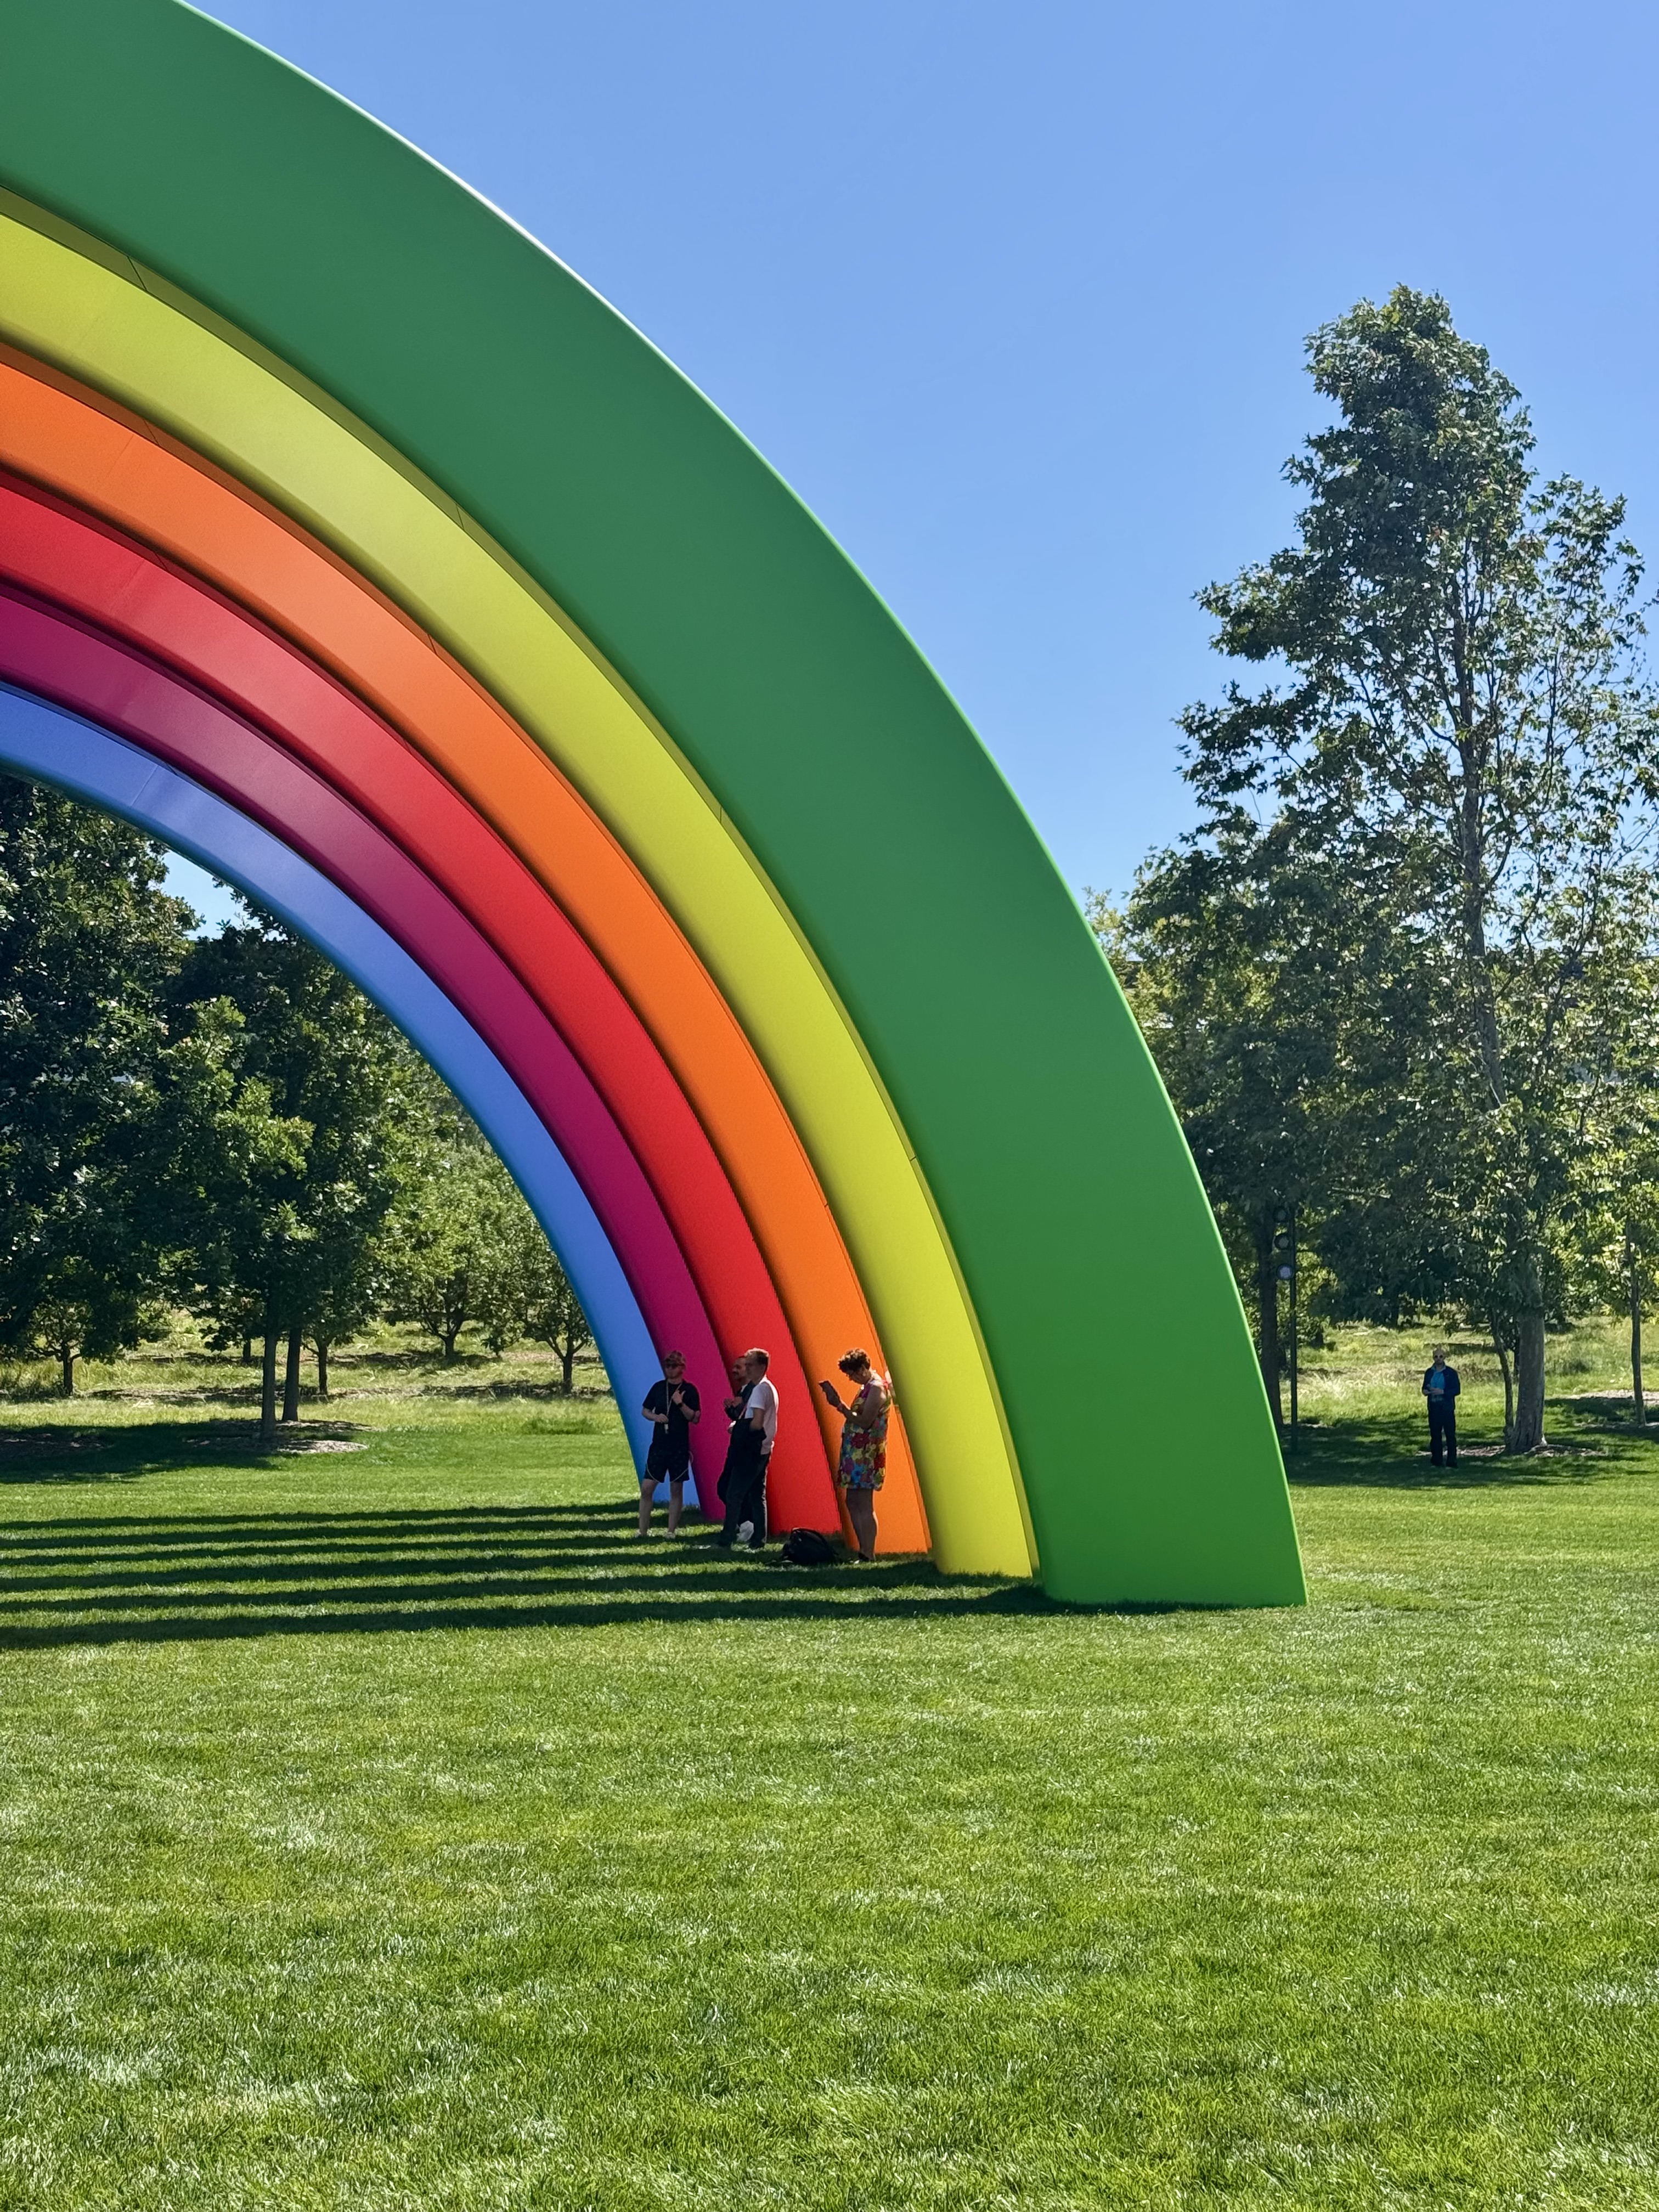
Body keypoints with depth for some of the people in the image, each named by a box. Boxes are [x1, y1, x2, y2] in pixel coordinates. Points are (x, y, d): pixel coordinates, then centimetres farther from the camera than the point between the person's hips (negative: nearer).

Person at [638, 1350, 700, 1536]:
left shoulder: (689, 1390, -1)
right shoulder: (658, 1387, 8)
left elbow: (696, 1418, -5)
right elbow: (645, 1410, 15)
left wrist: (681, 1404, -19)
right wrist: (655, 1417, -6)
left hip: (680, 1447, -2)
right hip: (658, 1445, 3)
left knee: (676, 1489, 3)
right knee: (646, 1488, -2)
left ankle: (672, 1531, 8)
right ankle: (643, 1531, 5)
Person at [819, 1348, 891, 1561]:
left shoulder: (877, 1388, -13)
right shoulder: (865, 1387, 18)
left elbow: (864, 1422, -19)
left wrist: (840, 1405, -17)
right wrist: (838, 1403, 7)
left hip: (866, 1453, -10)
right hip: (855, 1452, 10)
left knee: (864, 1505, -11)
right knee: (852, 1503, 11)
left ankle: (868, 1556, -11)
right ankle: (864, 1553, 15)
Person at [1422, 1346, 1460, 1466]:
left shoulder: (1451, 1373, -1)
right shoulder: (1430, 1373, 11)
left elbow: (1457, 1390, -5)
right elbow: (1425, 1388, 19)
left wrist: (1442, 1392, -18)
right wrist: (1426, 1391, -5)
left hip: (1447, 1407, -4)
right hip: (1434, 1407, 4)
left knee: (1450, 1434, -5)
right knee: (1435, 1434, 6)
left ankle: (1452, 1462, -2)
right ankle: (1436, 1461, 12)